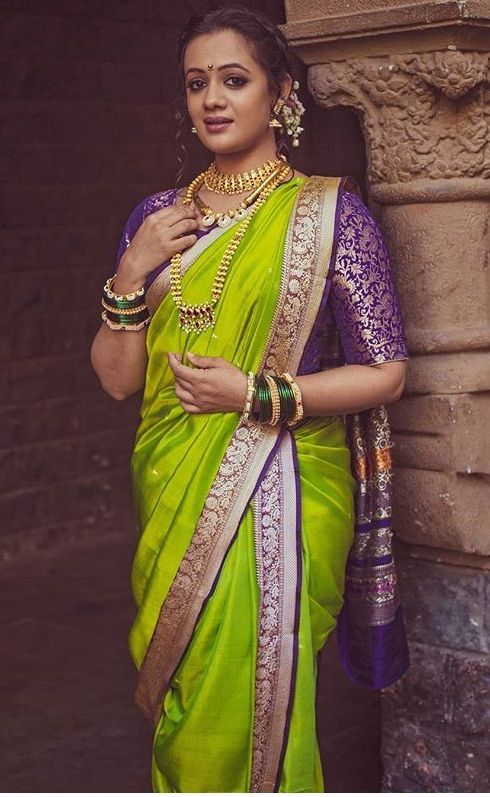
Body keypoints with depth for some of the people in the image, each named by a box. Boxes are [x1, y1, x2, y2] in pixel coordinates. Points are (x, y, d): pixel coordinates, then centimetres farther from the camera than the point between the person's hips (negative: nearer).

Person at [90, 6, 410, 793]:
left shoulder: (329, 214, -3)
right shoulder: (158, 218, 9)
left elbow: (386, 373, -5)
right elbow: (117, 378, 7)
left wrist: (257, 394, -14)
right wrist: (130, 276, -9)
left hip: (277, 503, -4)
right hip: (174, 499, 4)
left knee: (250, 705, -5)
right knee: (184, 705, 10)